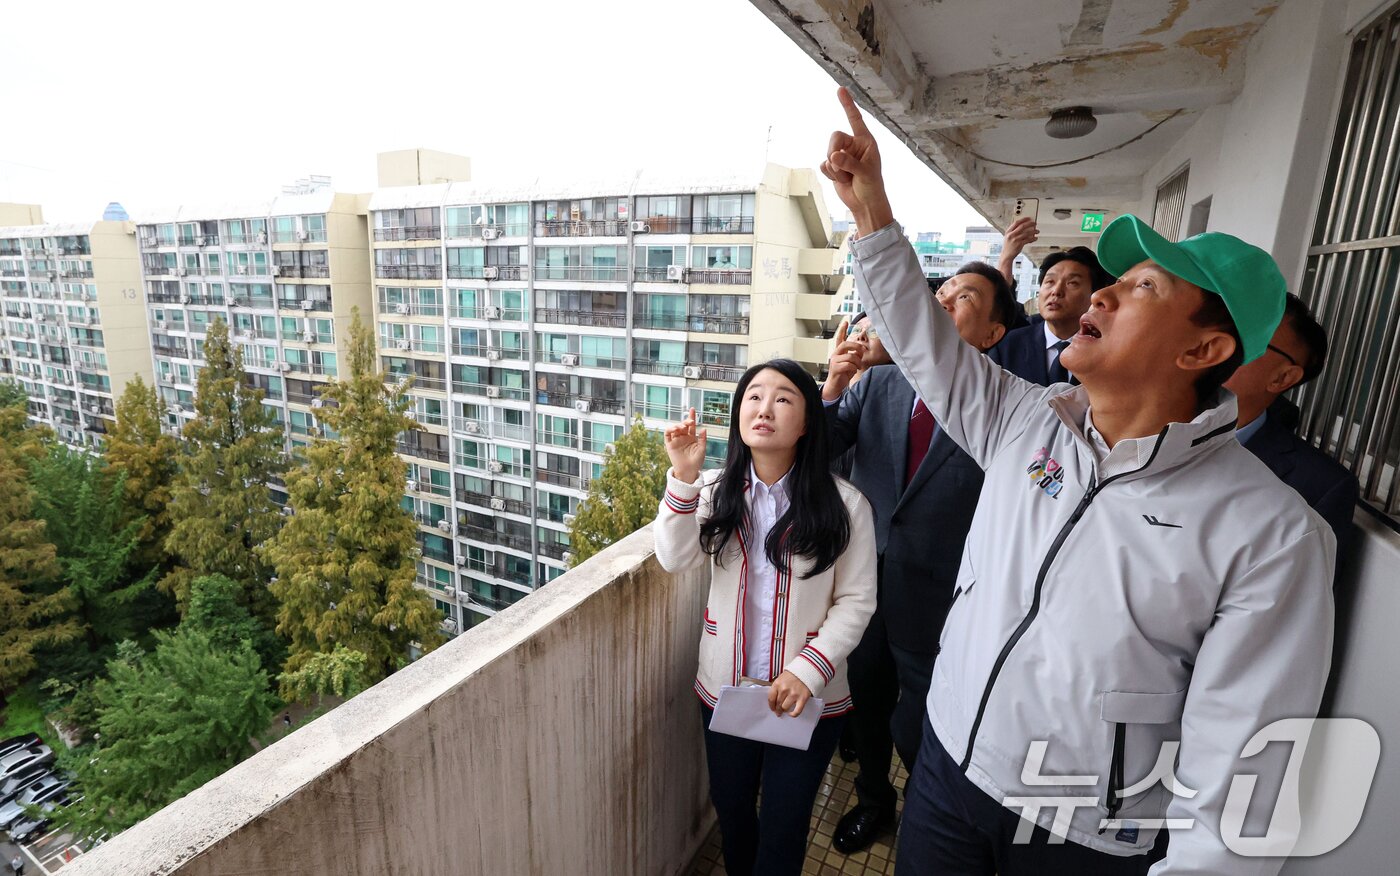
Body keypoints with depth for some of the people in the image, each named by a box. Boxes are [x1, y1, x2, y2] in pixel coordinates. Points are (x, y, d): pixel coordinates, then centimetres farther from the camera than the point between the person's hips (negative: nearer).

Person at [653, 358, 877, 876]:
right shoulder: (716, 490, -5)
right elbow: (675, 559, -19)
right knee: (730, 812, 22)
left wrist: (807, 672, -18)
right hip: (724, 689, 3)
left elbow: (856, 602, -9)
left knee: (782, 827, 13)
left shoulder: (844, 505, -13)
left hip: (809, 698, -2)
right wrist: (683, 477, -30)